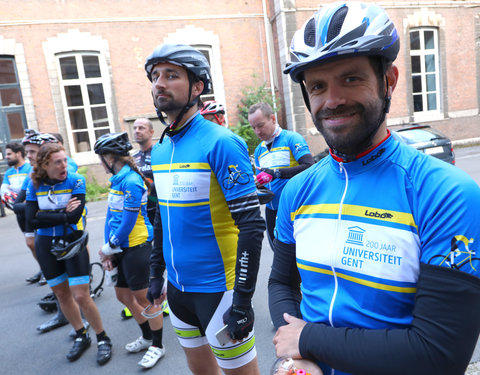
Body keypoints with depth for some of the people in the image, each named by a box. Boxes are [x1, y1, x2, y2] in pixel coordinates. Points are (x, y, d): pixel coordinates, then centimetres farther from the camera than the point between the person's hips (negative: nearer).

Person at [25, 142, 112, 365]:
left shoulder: (76, 180, -12)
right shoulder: (34, 185, -4)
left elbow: (75, 215, -22)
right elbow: (31, 221, -12)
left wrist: (44, 215, -15)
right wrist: (63, 214, -18)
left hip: (73, 243, -4)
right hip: (46, 246, 4)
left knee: (81, 297, -6)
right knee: (61, 294, 14)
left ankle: (102, 338, 16)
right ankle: (82, 336, 34)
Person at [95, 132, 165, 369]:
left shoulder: (131, 181, -19)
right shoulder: (117, 180, 9)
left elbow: (129, 221, -21)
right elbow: (111, 216, 9)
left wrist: (109, 246, -10)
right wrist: (107, 250, 5)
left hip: (137, 247, -10)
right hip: (122, 248, 10)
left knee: (143, 297, 2)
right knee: (123, 294, 18)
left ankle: (157, 345, 22)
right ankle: (147, 336, 37)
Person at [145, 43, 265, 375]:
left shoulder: (221, 143, -17)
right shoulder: (159, 151, 6)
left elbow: (251, 226, -20)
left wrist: (242, 302, -20)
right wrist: (156, 274, 17)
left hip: (218, 288, -7)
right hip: (178, 285, 7)